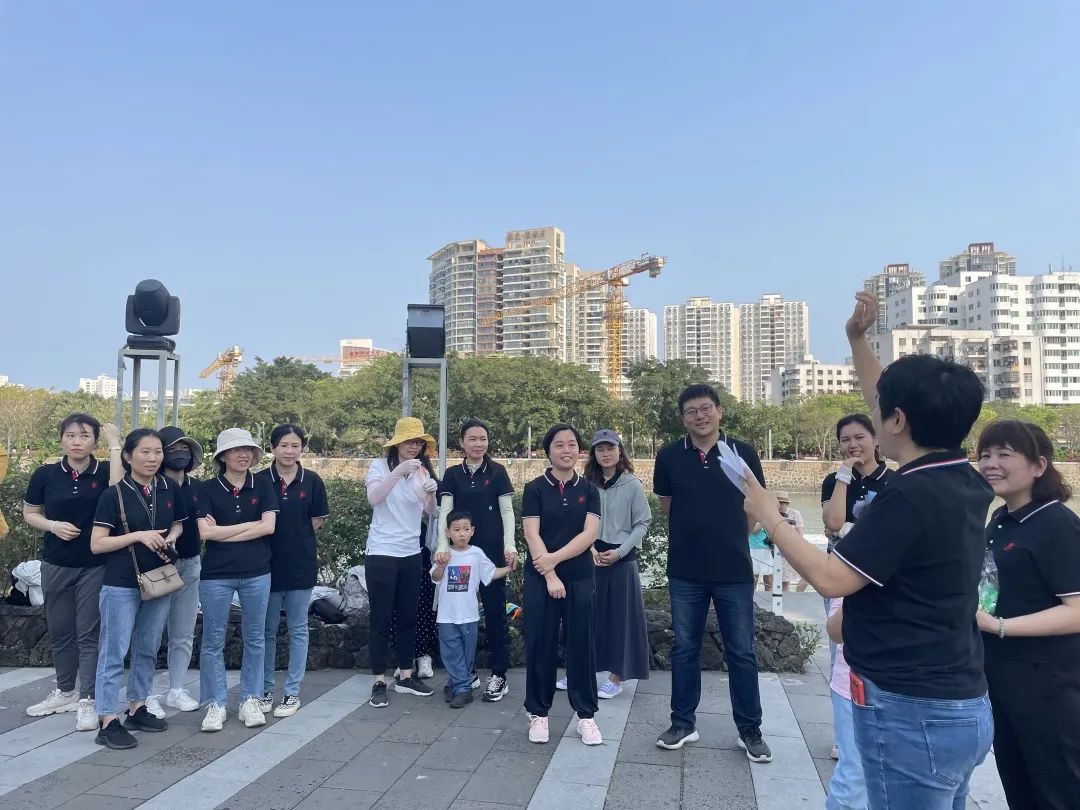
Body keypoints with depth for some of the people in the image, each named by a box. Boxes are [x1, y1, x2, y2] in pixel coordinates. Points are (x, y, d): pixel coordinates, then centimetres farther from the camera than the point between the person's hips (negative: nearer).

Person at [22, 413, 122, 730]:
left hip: (95, 566, -3)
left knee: (88, 633, 1)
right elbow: (29, 514, 8)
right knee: (59, 631, 15)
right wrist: (53, 525, -13)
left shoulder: (104, 471, -6)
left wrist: (115, 444, -24)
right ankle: (65, 692, 32)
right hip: (56, 565, 3)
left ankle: (87, 700, 9)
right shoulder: (46, 474, -2)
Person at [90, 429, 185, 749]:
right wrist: (138, 536, -21)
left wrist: (170, 539, -6)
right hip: (121, 585, -5)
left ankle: (137, 708, 28)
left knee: (148, 650, 15)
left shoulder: (169, 489, 2)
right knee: (114, 651, 0)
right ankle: (108, 721, 6)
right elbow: (96, 544, -10)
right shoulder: (114, 494, -10)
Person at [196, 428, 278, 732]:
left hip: (257, 574, 1)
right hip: (216, 575, -1)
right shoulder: (209, 490, -1)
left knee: (254, 639, 9)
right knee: (213, 640, 6)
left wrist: (224, 532, -10)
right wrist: (249, 525, -10)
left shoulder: (263, 487, 2)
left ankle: (250, 700, 22)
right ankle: (216, 704, 18)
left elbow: (269, 526, -10)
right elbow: (205, 532, -12)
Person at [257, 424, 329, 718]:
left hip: (301, 564, 0)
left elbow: (317, 521, 4)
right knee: (267, 630, 12)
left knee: (298, 630, 8)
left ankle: (292, 693, 18)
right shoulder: (260, 480, -4)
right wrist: (287, 538, -4)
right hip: (267, 563, 0)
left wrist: (296, 540, 1)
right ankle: (265, 690, 26)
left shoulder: (312, 481, -2)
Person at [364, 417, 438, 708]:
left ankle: (405, 675, 23)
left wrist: (431, 493, -21)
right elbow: (373, 498, -24)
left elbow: (431, 513, 0)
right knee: (381, 619, 0)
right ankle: (379, 682, 9)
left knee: (408, 617, 11)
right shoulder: (380, 466, -6)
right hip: (381, 553, -5)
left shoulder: (422, 471, 7)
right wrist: (399, 471, -33)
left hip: (411, 554, 5)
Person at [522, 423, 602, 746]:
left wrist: (554, 558, -15)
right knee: (540, 645, 4)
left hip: (580, 577, 2)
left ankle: (586, 714, 17)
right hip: (539, 578, -1)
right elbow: (532, 535, -8)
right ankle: (538, 712, 18)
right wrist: (550, 575, -14)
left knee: (582, 644, 5)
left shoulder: (588, 490, 5)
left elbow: (590, 534, -6)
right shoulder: (535, 489, -1)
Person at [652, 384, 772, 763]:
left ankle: (750, 731, 23)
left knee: (741, 652, 8)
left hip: (735, 571, -1)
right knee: (684, 649, 12)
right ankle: (683, 723, 26)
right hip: (685, 572, 1)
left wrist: (727, 538, 11)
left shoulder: (743, 453, -4)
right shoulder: (669, 456, -2)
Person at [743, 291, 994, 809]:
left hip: (912, 713, -9)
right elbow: (896, 402, 17)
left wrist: (769, 517, -10)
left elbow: (830, 579, -22)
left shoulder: (909, 496, -23)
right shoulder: (964, 482, 4)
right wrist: (857, 340, 20)